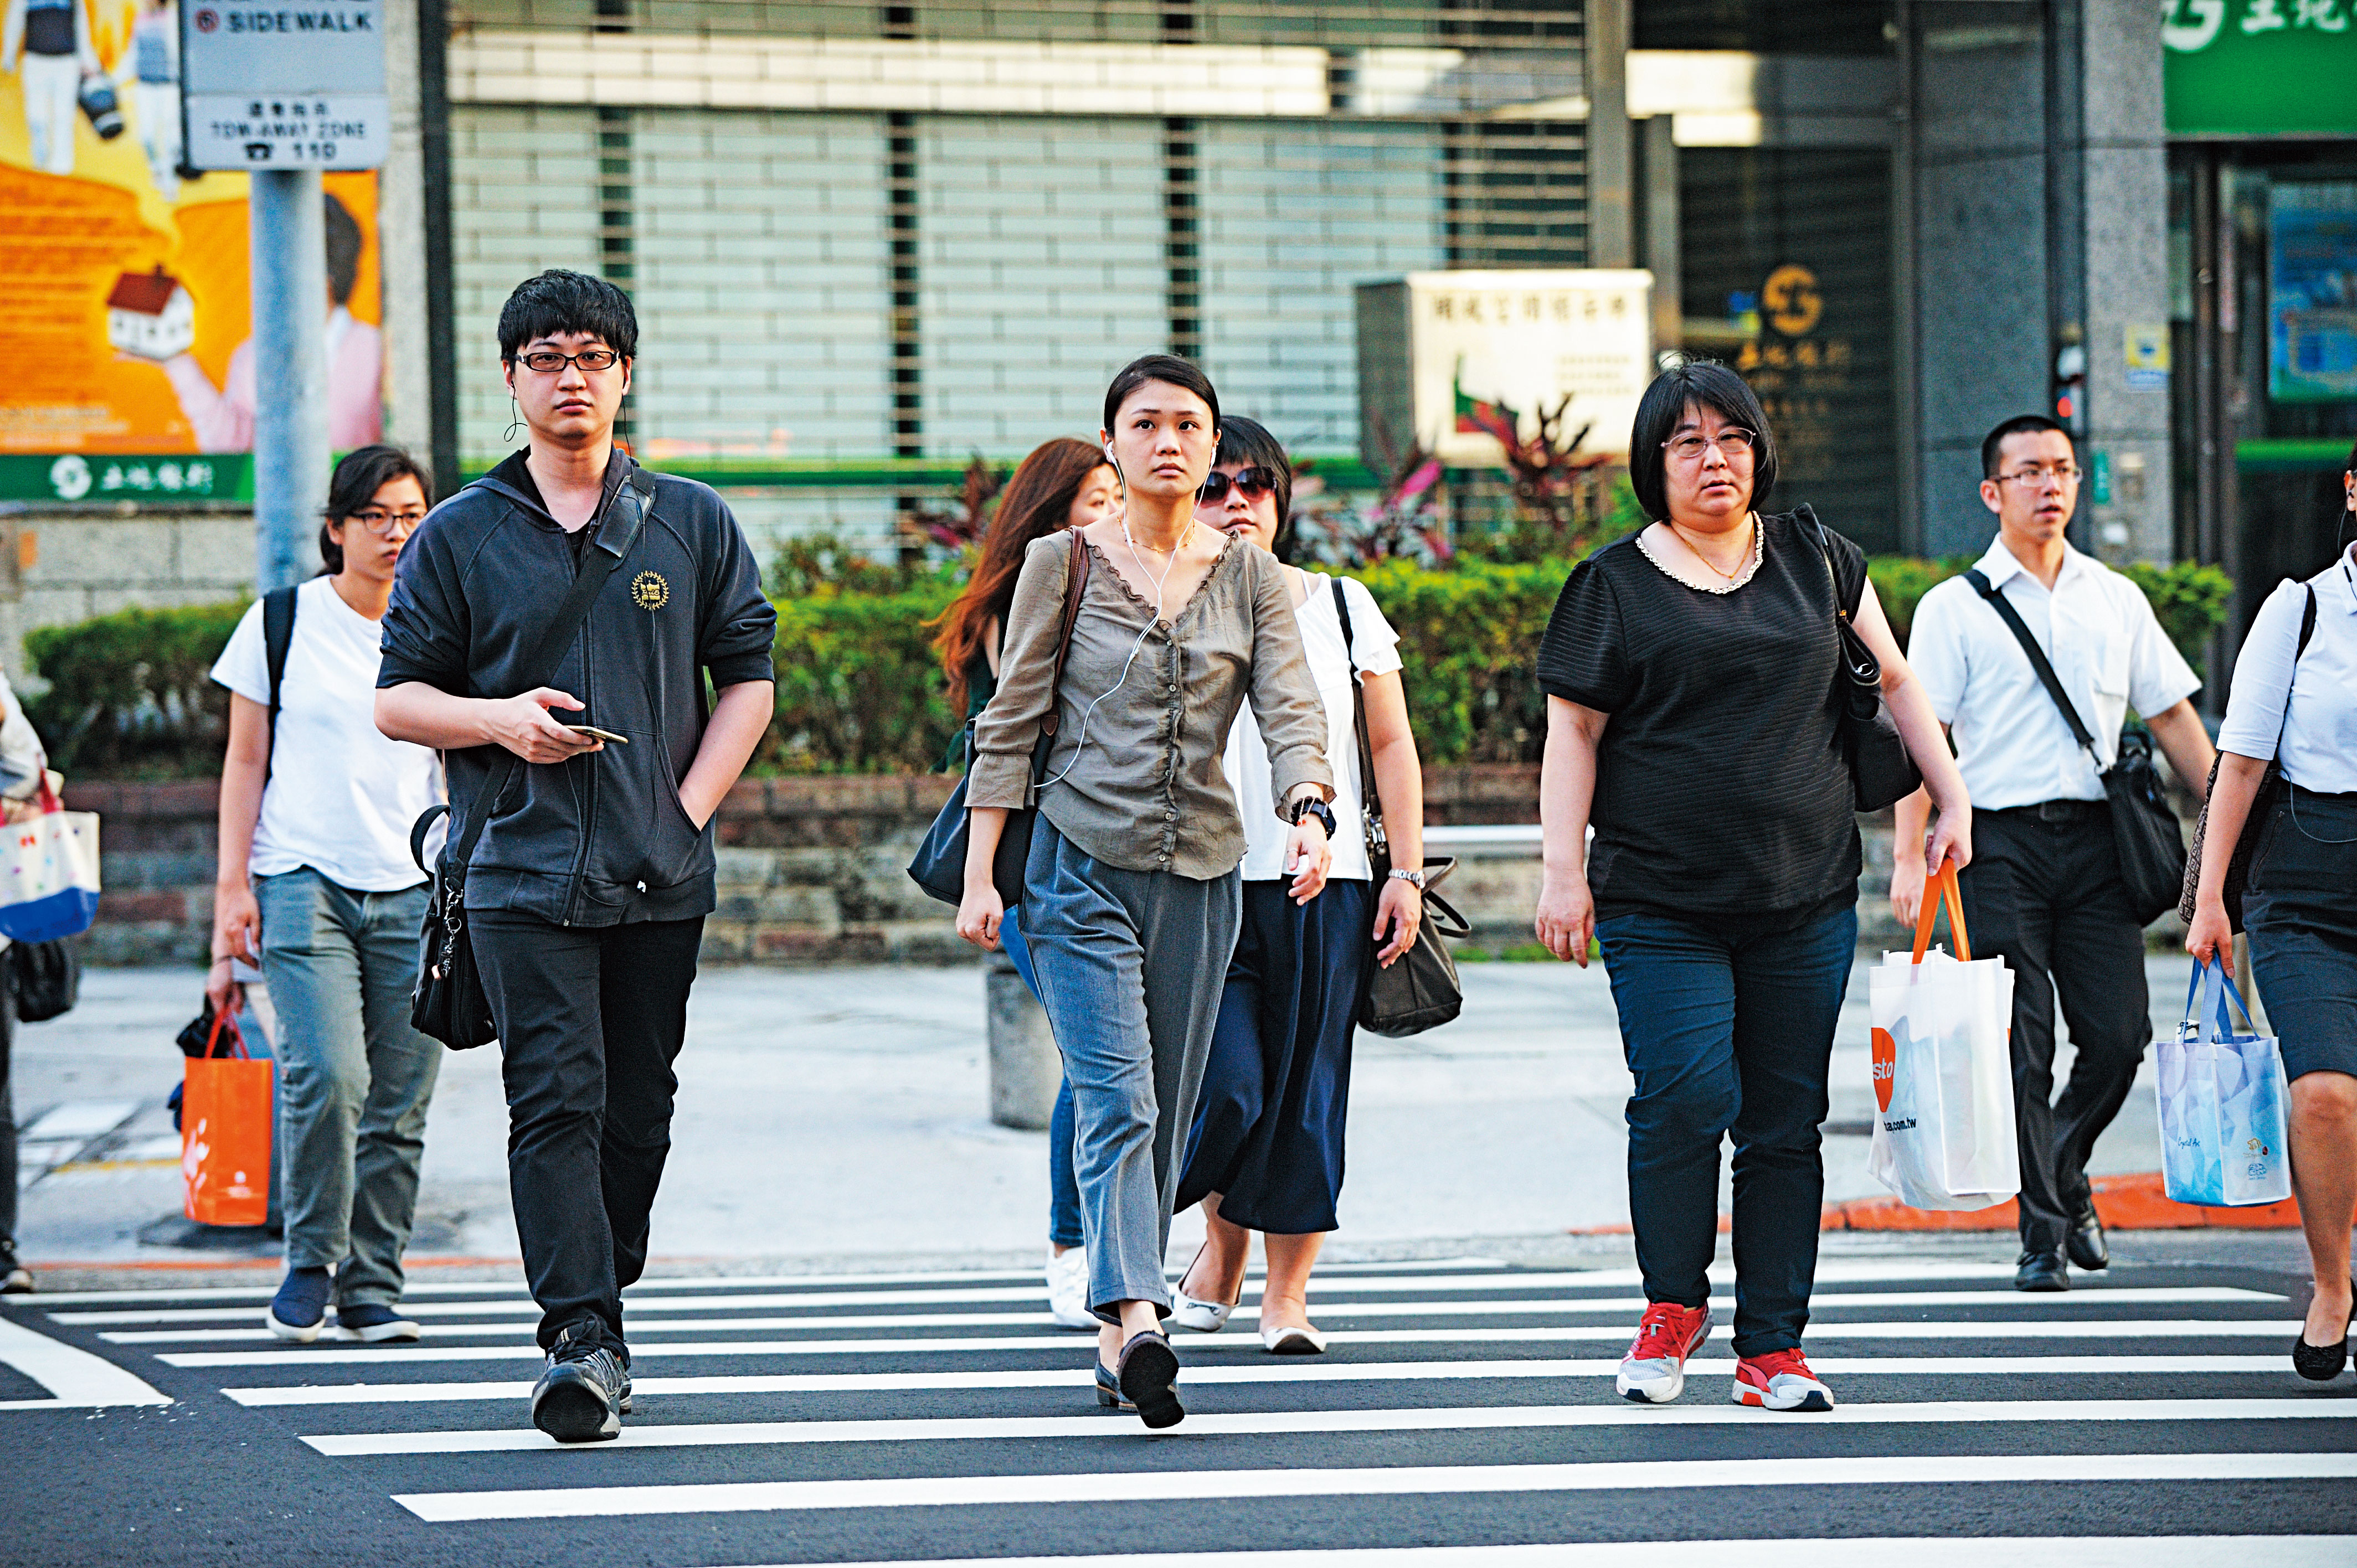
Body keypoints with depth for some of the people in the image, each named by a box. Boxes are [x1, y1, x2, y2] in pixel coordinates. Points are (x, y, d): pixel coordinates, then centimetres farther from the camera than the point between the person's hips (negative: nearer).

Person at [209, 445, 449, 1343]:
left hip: (413, 892, 2)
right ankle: (310, 1264, 0)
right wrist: (233, 884, 0)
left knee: (399, 1105, -1)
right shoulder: (282, 623, 3)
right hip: (304, 883, -2)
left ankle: (372, 1288, 10)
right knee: (325, 1076, -18)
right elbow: (245, 762, 7)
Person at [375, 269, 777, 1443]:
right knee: (557, 1101, -14)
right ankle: (584, 1341, -21)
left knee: (638, 1111, 7)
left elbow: (748, 680, 12)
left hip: (661, 876, 2)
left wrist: (691, 807, -1)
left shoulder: (692, 524, 11)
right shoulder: (462, 536, 7)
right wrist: (498, 719, -11)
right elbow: (398, 699, 8)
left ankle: (594, 1314, 22)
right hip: (522, 869, -2)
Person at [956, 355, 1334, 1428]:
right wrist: (980, 875, -3)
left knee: (1167, 1115, 7)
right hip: (1082, 864, -3)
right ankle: (1136, 1318, -32)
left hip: (1201, 873, 3)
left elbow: (1292, 707, -4)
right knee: (1117, 1101, -17)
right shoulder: (1061, 564, 1)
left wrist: (1310, 810, -24)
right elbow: (1011, 725, 2)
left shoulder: (1251, 577, 8)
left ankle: (1117, 1339, 17)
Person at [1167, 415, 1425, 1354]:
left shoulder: (1342, 607, 10)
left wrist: (1407, 871, 4)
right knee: (1228, 1087, -12)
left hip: (1328, 886, 2)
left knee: (1307, 1093, 0)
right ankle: (1221, 1239, 17)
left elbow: (1392, 746, 12)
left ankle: (1287, 1294, 9)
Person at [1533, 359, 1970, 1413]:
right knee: (1688, 1096, -16)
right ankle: (1673, 1304, 6)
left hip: (1805, 899, 3)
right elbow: (1572, 734, 1)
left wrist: (1952, 801, 15)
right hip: (1661, 902, -3)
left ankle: (1772, 1347, 8)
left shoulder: (1813, 561, 11)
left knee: (1786, 1122, 2)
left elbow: (1893, 681, 20)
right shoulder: (1615, 585, 2)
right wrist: (1563, 871, -7)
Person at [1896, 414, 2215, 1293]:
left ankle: (2064, 1176, 24)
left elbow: (2173, 718, 16)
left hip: (2095, 835, 3)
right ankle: (2043, 1233, 4)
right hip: (2001, 841, -3)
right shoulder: (1955, 608, 2)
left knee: (2118, 1033, -3)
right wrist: (1909, 856, -11)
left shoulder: (2116, 598, 13)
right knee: (2023, 1049, -5)